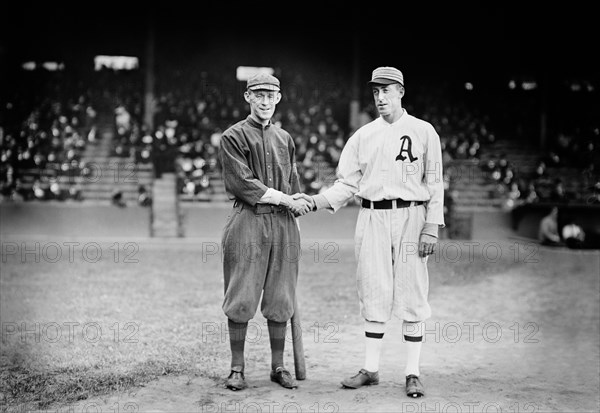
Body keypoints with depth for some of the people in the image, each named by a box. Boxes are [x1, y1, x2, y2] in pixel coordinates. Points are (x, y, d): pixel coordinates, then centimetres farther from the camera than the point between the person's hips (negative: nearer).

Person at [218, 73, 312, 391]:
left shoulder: (284, 139, 17)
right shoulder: (233, 137, 0)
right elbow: (244, 184, -10)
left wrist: (295, 206, 7)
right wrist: (285, 199, -9)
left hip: (283, 223, 5)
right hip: (247, 222, -4)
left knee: (280, 299, 6)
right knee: (241, 297, -2)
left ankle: (278, 366, 16)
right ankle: (237, 368, 8)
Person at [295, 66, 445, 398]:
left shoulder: (423, 132, 3)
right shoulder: (363, 135, 10)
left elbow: (434, 182, 1)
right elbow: (347, 183, 8)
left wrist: (432, 227, -7)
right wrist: (317, 200, -9)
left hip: (410, 217, -3)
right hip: (372, 218, 3)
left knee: (411, 294, -2)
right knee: (374, 295, 5)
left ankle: (412, 373, 5)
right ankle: (370, 368, 13)